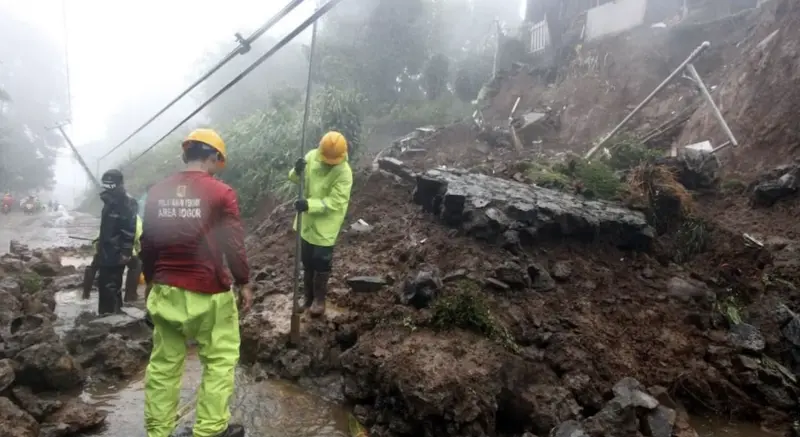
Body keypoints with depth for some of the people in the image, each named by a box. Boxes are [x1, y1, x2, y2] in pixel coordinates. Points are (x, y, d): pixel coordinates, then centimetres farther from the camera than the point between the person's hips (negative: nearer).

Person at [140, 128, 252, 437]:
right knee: (220, 360, 9)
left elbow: (147, 244, 11)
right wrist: (244, 283, 0)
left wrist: (151, 281, 23)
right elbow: (234, 246, -11)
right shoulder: (221, 193, -11)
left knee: (164, 362, 15)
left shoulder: (157, 192, 4)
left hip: (166, 291, 5)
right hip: (209, 292, -5)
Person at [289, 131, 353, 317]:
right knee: (307, 263, 18)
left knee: (321, 264, 7)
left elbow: (334, 202, -27)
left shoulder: (344, 173, -24)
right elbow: (294, 179, 1)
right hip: (307, 222, 6)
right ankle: (308, 297, 36)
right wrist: (297, 171, -23)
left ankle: (319, 299, 27)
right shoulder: (312, 156, -7)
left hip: (325, 226, -6)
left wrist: (309, 204, -38)